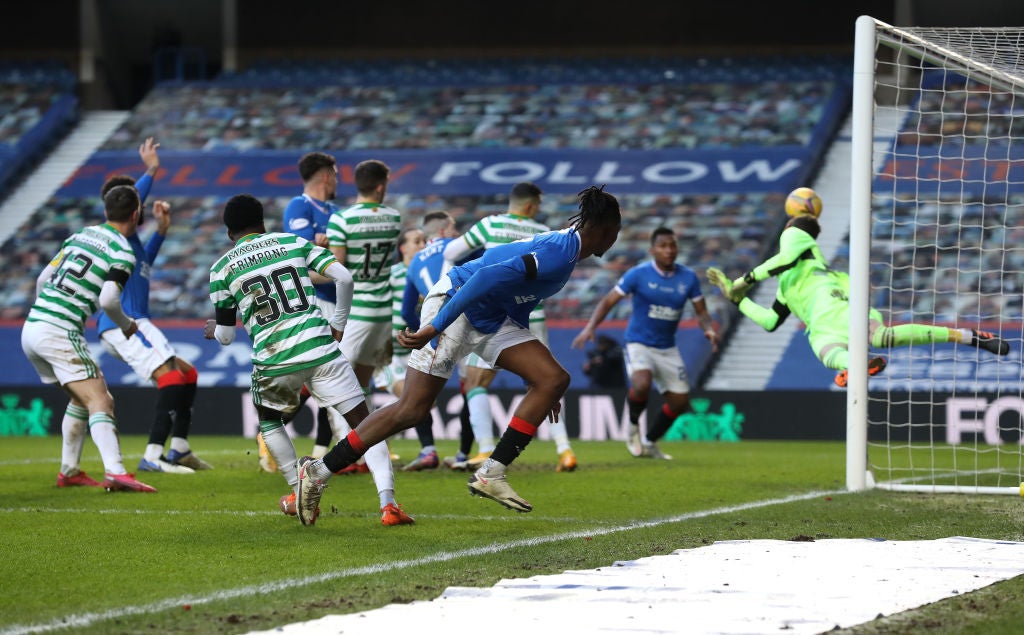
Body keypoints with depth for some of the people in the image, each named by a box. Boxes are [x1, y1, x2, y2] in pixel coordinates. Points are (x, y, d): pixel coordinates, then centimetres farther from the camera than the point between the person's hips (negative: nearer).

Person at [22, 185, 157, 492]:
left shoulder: (80, 235, 17)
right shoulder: (122, 252, -6)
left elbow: (42, 278, 19)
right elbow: (107, 299, -18)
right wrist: (127, 325, 1)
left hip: (31, 328, 8)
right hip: (60, 332, -8)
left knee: (82, 398, 23)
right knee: (100, 401, -14)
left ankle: (69, 472, 25)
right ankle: (116, 473, -31)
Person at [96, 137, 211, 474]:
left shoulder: (129, 236, 21)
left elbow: (143, 264, 40)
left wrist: (161, 231, 30)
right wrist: (150, 171, -27)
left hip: (133, 324, 11)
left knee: (187, 374, 15)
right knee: (172, 376, -20)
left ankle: (179, 450, 17)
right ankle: (152, 456, -27)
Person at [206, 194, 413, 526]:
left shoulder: (222, 269, 11)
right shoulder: (294, 242, 14)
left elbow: (225, 336, 15)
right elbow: (343, 277, 3)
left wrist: (214, 329, 39)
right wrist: (338, 325, 16)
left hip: (273, 360, 0)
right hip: (320, 349, 0)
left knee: (269, 421, 30)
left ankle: (299, 494, 27)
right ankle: (388, 503, -14)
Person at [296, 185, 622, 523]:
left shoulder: (561, 246, 13)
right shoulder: (559, 254, -20)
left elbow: (518, 304, 24)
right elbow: (488, 278, -30)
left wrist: (536, 382, 29)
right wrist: (435, 328, -32)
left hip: (490, 318, 10)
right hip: (455, 305, -10)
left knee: (554, 379, -3)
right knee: (412, 409, -9)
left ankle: (491, 473, -4)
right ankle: (318, 472, 0)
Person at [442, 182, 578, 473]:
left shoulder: (490, 225, -2)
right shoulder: (544, 233, 4)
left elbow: (451, 252, 6)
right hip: (531, 318, 3)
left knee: (475, 384, 4)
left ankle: (485, 451, -13)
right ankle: (564, 450, 0)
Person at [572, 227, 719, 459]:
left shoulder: (688, 277, -2)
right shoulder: (639, 274, -12)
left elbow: (701, 312, 5)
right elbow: (608, 301, -8)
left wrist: (709, 329, -17)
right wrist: (590, 327, -23)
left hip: (667, 349, 5)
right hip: (639, 343, -5)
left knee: (680, 401, 4)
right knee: (641, 385, -32)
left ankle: (650, 443, 27)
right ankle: (633, 425, 0)